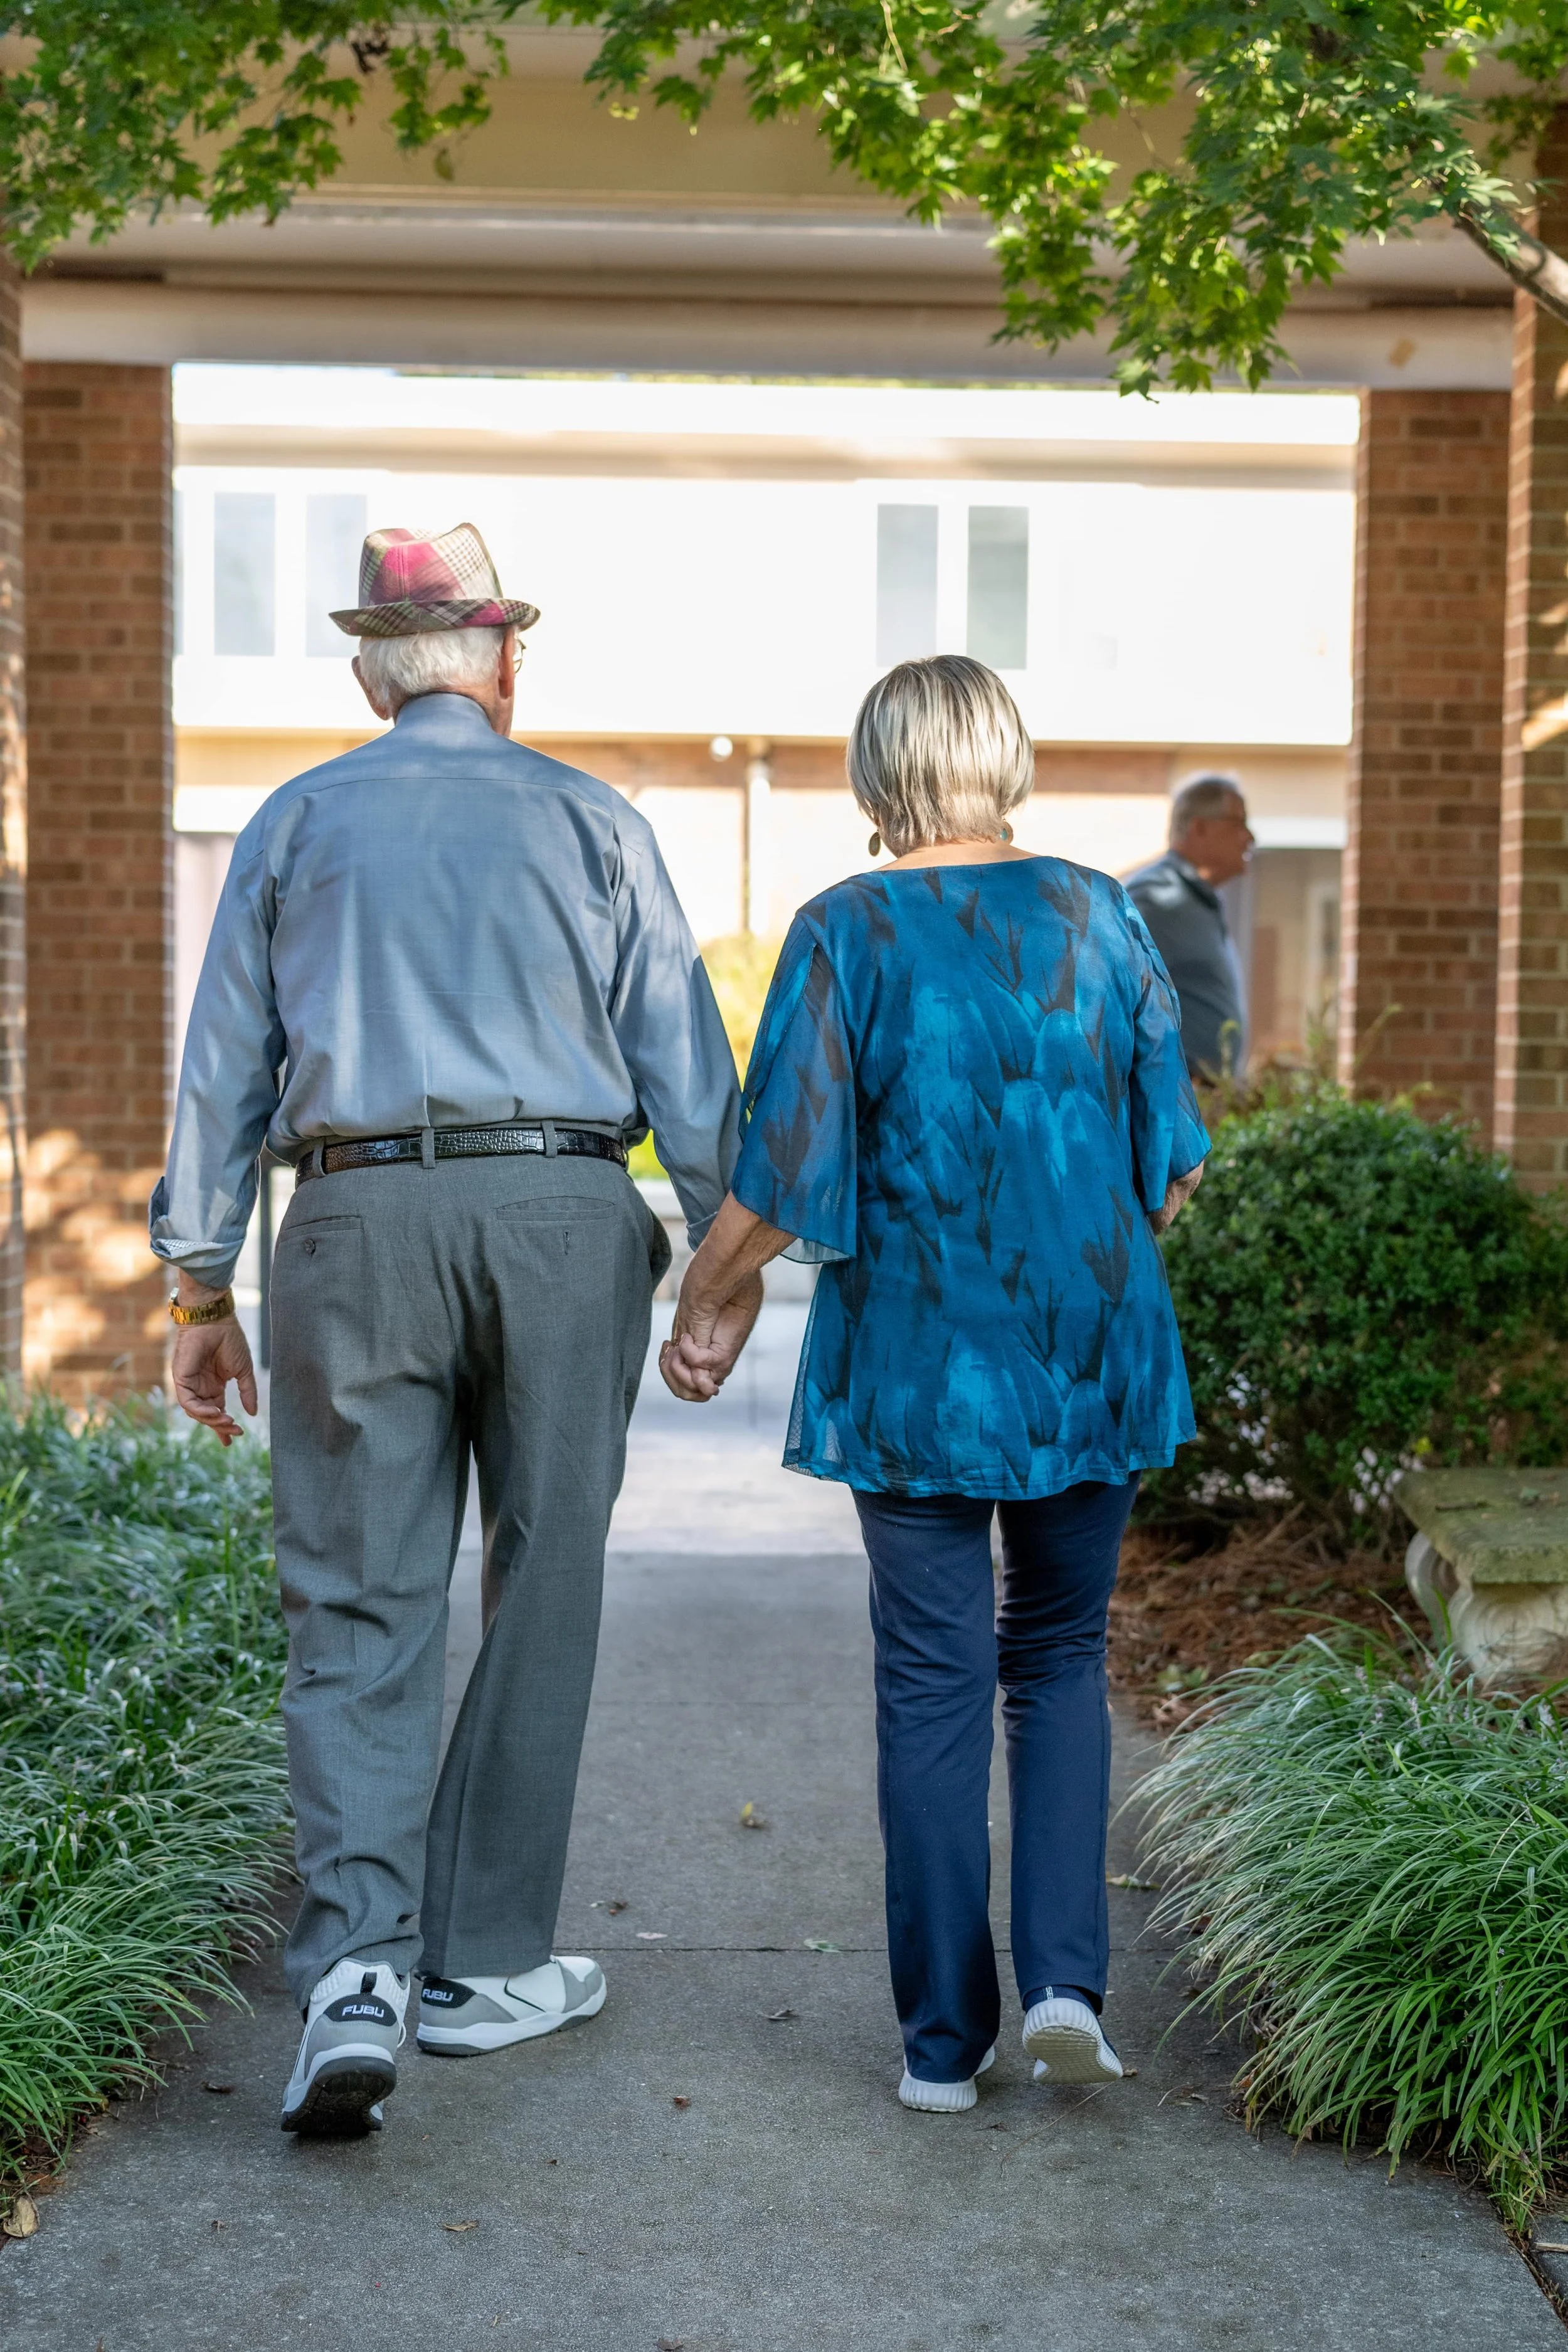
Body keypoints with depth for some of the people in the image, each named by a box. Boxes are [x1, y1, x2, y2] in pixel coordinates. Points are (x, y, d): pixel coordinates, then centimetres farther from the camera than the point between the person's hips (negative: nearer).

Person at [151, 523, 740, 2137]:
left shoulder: (297, 824, 11)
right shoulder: (594, 823, 9)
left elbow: (224, 1066, 10)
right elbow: (682, 1055, 5)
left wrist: (199, 1284, 13)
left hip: (360, 1220, 1)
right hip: (563, 1216, 0)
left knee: (359, 1611, 2)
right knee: (542, 1594, 9)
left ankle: (356, 1965, -13)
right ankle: (488, 1960, 16)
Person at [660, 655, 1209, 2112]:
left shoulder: (846, 934, -9)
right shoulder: (1101, 917, 1)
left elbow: (784, 1175, -11)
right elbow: (1171, 1158, 5)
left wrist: (708, 1305, 5)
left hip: (912, 1362, -2)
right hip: (1091, 1356, 3)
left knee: (932, 1684, 7)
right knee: (1060, 1658, 18)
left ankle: (943, 2038, 13)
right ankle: (1063, 1977, 6)